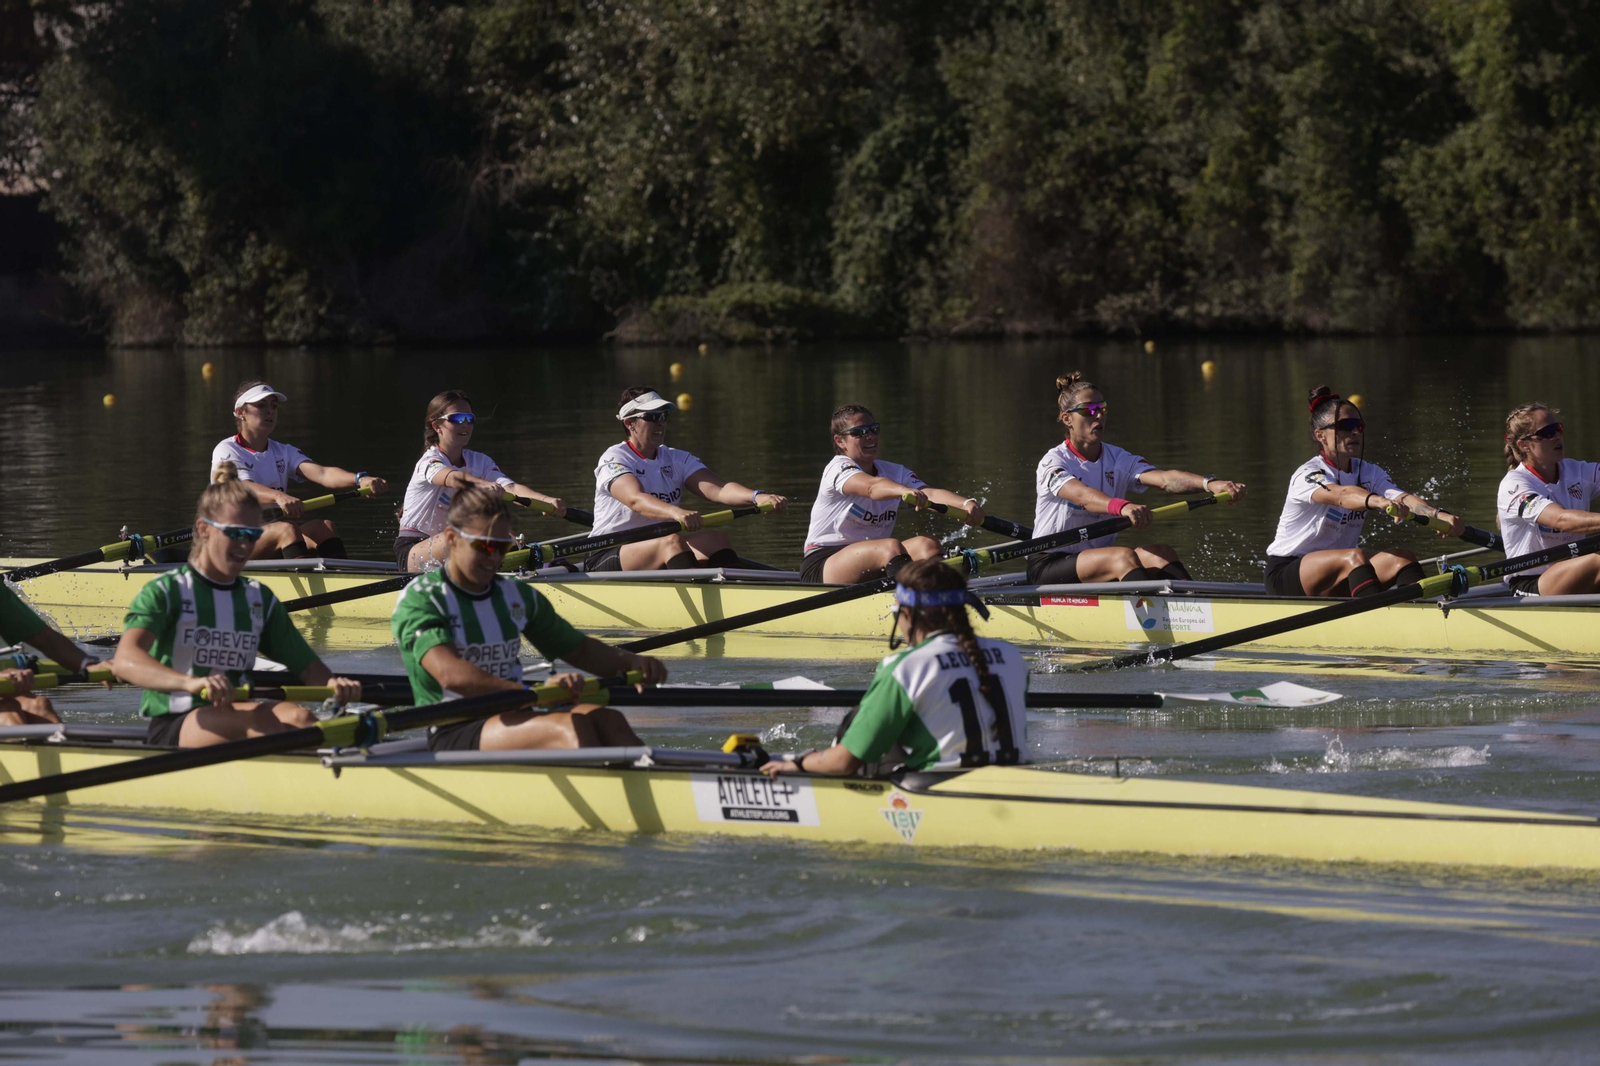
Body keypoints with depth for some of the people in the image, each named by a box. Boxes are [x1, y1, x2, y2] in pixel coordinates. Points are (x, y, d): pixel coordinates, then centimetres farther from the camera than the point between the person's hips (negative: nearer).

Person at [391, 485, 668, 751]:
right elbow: (451, 675, -22)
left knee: (606, 720, -23)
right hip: (453, 735, -6)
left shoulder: (517, 596, 18)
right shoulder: (419, 599, -5)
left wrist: (632, 663, 5)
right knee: (567, 727, -31)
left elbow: (578, 649, 28)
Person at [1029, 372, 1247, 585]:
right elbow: (1082, 496, -32)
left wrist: (1210, 483, -32)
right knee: (1124, 557, -31)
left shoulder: (1118, 460, 7)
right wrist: (1122, 507, -53)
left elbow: (1165, 479, -12)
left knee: (1161, 554, -21)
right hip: (1048, 568, -6)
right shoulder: (1053, 463, -9)